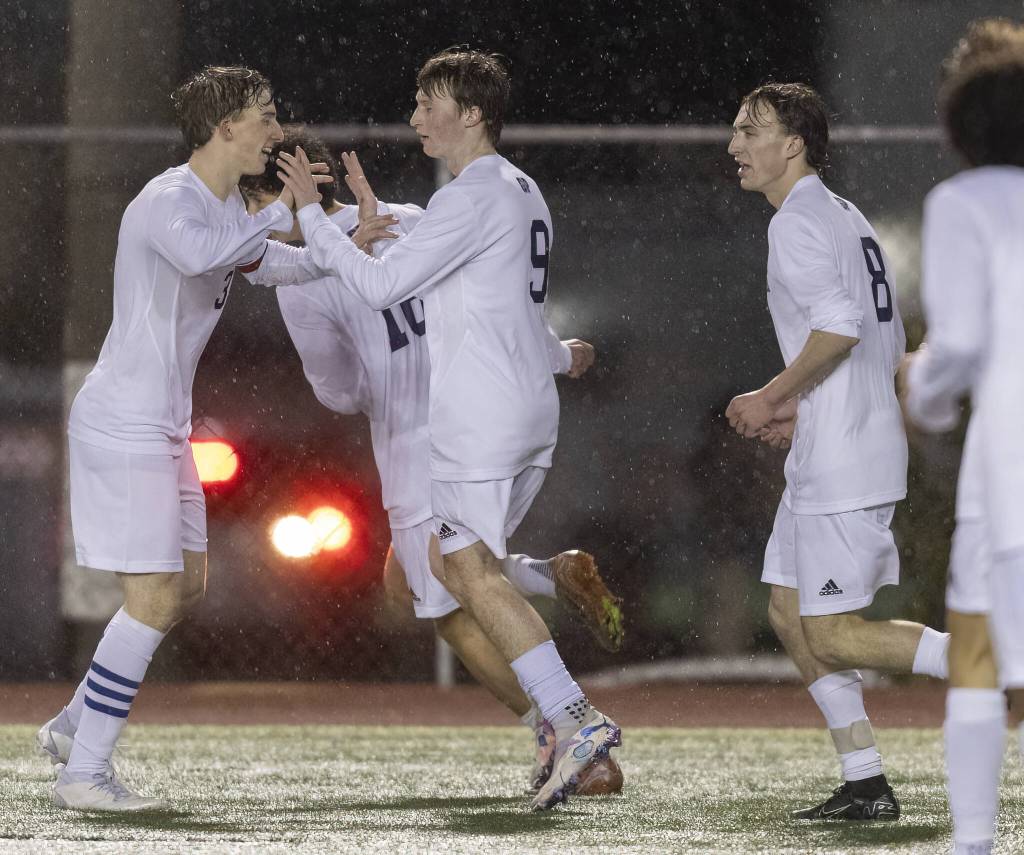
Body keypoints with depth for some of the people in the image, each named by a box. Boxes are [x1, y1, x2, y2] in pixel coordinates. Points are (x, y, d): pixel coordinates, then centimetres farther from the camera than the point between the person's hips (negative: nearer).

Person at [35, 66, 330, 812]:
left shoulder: (226, 207, 12)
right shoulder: (168, 201, -19)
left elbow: (274, 262, 29)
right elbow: (201, 255, -42)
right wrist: (280, 213, -29)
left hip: (163, 428, 10)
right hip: (124, 427, -10)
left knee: (188, 588, 15)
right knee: (156, 598, -11)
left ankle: (76, 725, 24)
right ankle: (84, 773, -7)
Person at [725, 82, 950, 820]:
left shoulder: (797, 223, -12)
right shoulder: (849, 220, 19)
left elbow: (839, 325, -25)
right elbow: (890, 343, 22)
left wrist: (772, 398, -15)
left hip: (842, 460, -10)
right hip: (829, 457, 10)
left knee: (833, 636, -9)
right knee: (790, 613, 14)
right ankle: (866, 785, 14)